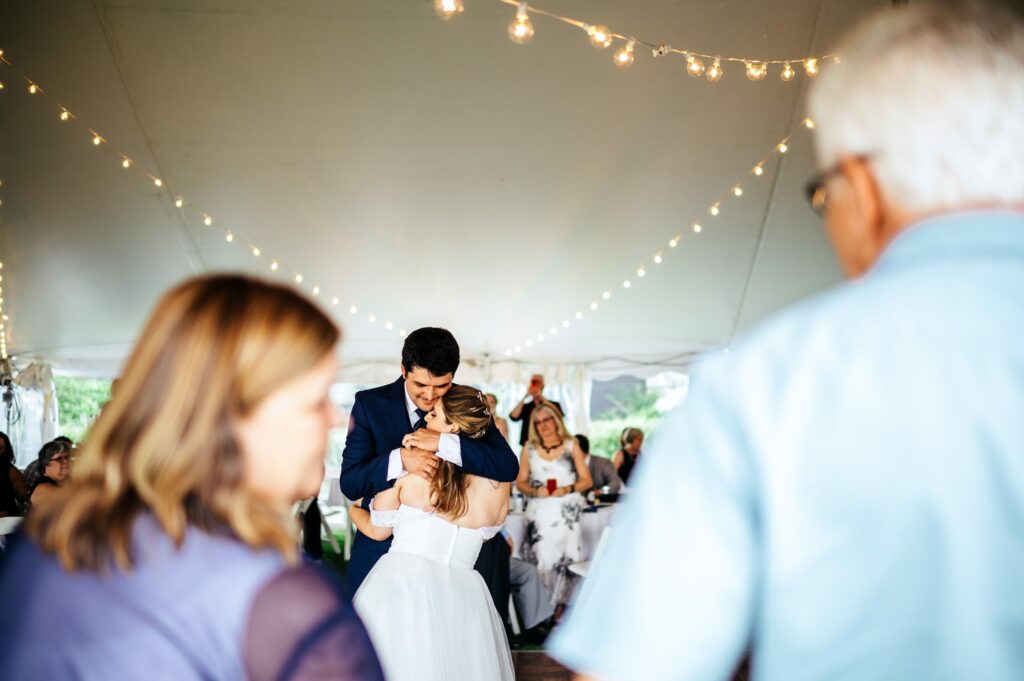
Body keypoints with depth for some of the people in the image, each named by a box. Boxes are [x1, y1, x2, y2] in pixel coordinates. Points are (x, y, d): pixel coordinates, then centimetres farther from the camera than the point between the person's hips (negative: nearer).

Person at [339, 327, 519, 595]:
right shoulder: (370, 404, -7)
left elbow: (509, 467, -16)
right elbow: (349, 483, -11)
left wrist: (443, 443, -28)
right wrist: (399, 459, -30)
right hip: (382, 551, 0)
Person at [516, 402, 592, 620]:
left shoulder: (571, 446, 6)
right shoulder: (529, 448, 10)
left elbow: (586, 480, 5)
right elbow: (520, 482, 9)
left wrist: (567, 489, -12)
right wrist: (535, 491, -10)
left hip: (567, 511, 0)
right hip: (539, 513, 1)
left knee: (565, 558, -6)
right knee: (541, 559, -8)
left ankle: (559, 611, 2)